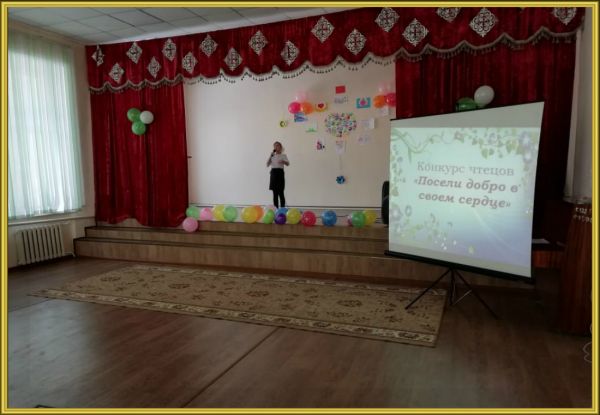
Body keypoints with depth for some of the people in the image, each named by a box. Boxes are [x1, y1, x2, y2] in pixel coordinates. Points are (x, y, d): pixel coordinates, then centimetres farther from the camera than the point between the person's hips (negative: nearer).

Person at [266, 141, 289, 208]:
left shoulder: (283, 155, 3)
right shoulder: (272, 155, 14)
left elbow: (288, 164, -12)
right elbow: (267, 165, 6)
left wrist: (283, 161, -34)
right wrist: (270, 156, -5)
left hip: (280, 172, -3)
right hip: (273, 172, 4)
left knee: (280, 192, -8)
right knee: (275, 193, 3)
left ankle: (282, 208, -2)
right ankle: (276, 208, 8)